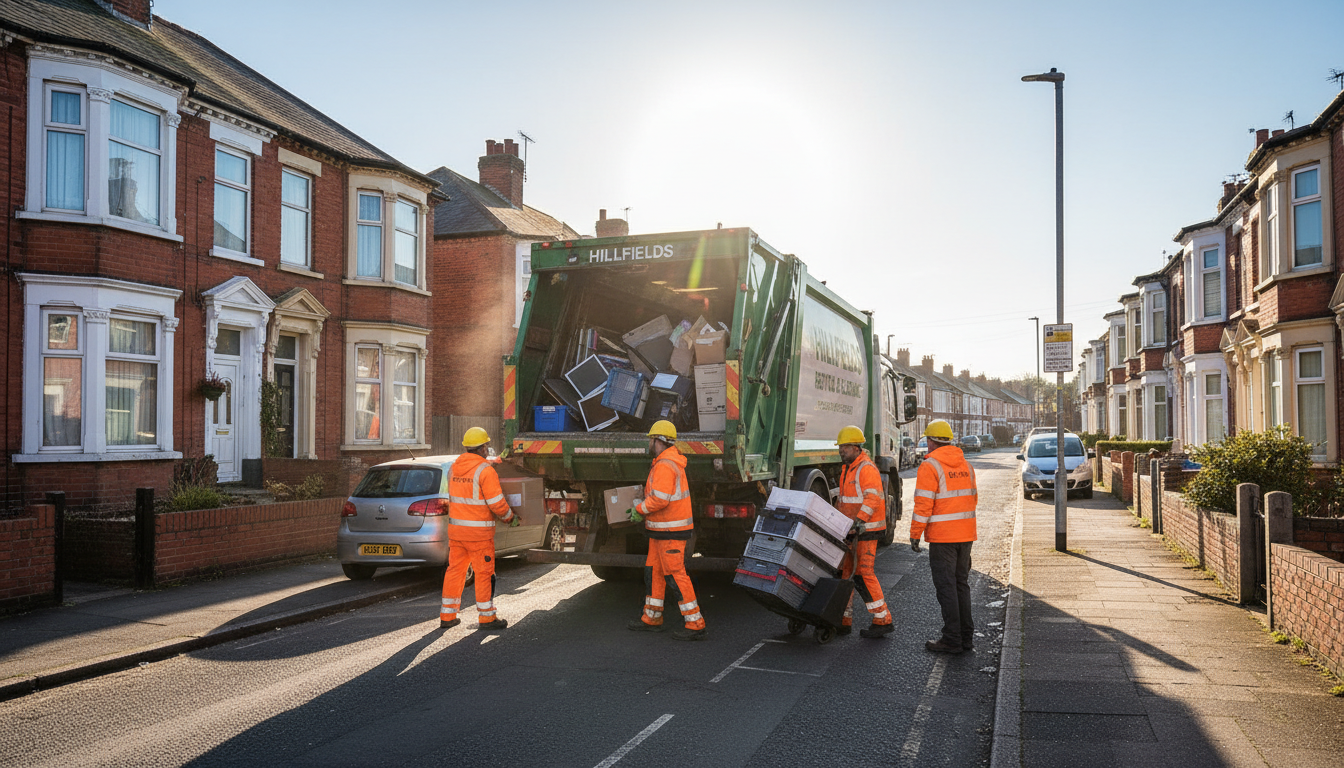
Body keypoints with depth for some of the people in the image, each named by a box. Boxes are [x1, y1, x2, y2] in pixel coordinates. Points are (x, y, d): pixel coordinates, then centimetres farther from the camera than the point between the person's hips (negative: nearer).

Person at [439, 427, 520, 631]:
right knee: (484, 573, 3)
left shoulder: (454, 468, 7)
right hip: (478, 531, -7)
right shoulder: (486, 471, -15)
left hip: (455, 528, 7)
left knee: (455, 570, 13)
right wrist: (510, 517, 2)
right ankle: (486, 618, 9)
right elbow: (497, 503, -16)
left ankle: (447, 616, 18)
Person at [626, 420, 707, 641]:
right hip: (663, 529, 10)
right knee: (654, 570, 16)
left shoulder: (664, 465, -19)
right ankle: (652, 618, 26)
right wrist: (642, 510, 16)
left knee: (675, 575, -8)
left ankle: (695, 625, -6)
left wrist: (639, 509, -12)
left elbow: (659, 498, -27)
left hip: (670, 531, -10)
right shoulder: (673, 462, 15)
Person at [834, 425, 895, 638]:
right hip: (851, 529, 9)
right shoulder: (848, 469, 16)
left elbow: (873, 498, -27)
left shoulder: (867, 469, -15)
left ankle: (883, 621, -1)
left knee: (862, 573, -10)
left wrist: (860, 520, -38)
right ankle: (844, 620, 14)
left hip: (866, 530, -9)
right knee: (843, 571, 8)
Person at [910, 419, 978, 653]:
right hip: (966, 534, 7)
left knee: (946, 586, -2)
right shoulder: (965, 465, 11)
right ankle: (966, 636, 19)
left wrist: (915, 534, -10)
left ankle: (952, 640, 1)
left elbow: (923, 504, -16)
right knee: (961, 583, 15)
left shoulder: (930, 466, -12)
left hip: (942, 536, -7)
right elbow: (971, 498, 16)